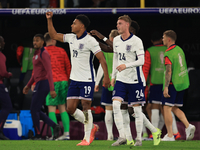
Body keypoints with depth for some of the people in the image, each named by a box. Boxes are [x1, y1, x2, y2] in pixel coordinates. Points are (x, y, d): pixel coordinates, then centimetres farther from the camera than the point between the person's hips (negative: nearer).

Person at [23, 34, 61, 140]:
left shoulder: (44, 54, -14)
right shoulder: (37, 54, 18)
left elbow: (49, 72, -20)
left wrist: (52, 89, -26)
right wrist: (28, 85, 26)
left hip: (43, 84, -10)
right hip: (39, 84, 10)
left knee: (34, 110, -5)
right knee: (36, 111, 10)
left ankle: (37, 135, 1)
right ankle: (54, 126, 8)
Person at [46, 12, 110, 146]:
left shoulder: (90, 41, -13)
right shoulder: (71, 38, 9)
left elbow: (102, 59, -14)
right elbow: (54, 35, 19)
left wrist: (106, 76, -18)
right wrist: (49, 20, 10)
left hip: (87, 79, -8)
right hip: (74, 79, 8)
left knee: (86, 108, -6)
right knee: (70, 109, 5)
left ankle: (87, 138, 3)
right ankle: (91, 127, 23)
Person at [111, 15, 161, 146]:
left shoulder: (136, 41, -10)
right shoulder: (116, 40, 9)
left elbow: (141, 61, -15)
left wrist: (126, 65, -27)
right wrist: (113, 76, 20)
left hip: (135, 80, -5)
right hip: (121, 80, 5)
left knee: (137, 109, 1)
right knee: (115, 105, -13)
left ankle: (139, 138, 14)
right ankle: (122, 137, -12)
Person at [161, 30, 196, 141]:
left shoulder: (169, 53, -15)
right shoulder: (179, 49, 12)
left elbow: (169, 71, -21)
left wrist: (166, 87, -22)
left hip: (173, 84, -9)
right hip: (183, 83, 9)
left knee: (167, 108, -2)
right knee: (175, 108, 16)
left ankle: (170, 135, -5)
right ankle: (188, 126, -1)